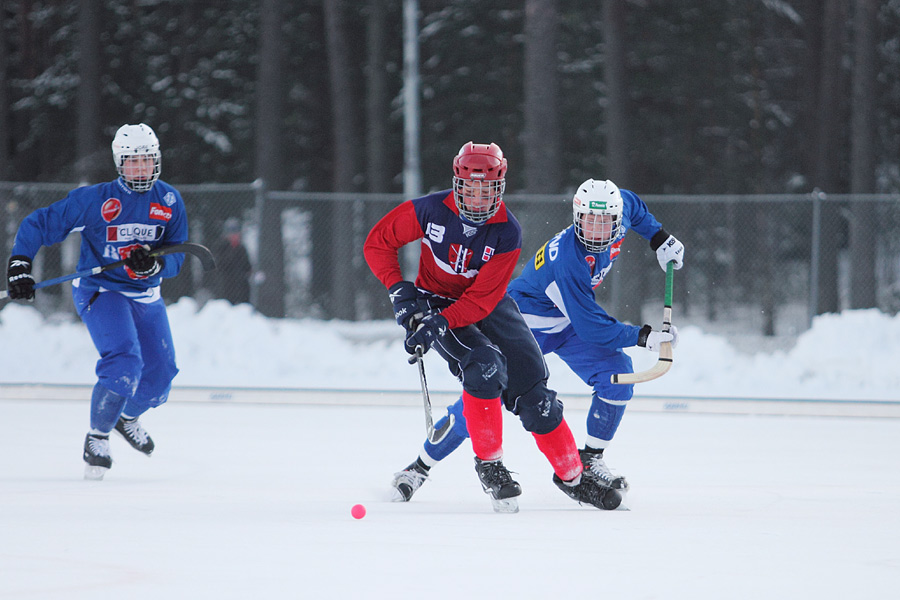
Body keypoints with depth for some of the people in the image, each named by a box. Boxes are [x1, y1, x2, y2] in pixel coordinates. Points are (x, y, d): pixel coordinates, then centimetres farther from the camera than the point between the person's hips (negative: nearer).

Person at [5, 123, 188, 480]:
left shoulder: (169, 202, -3)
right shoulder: (95, 200, -14)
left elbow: (175, 259, -5)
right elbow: (39, 225, -8)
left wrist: (152, 263, -27)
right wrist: (19, 266, -19)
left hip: (145, 296, 5)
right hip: (100, 291, -5)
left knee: (160, 375, 4)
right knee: (124, 363, -25)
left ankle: (128, 417, 37)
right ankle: (97, 437, -9)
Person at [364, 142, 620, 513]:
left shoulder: (507, 233, -18)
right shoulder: (430, 211, -18)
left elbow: (483, 298, -22)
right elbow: (378, 242, -5)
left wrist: (440, 324, -34)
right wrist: (398, 290, -17)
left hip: (487, 306, 2)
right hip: (434, 300, -2)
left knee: (532, 390, -4)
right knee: (485, 365, -29)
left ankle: (571, 475, 13)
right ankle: (488, 463, -14)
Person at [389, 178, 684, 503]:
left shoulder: (620, 209, -16)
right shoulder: (568, 260, -37)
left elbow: (632, 203, 12)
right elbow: (592, 327, -32)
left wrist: (660, 239, 9)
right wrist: (644, 336, -31)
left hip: (568, 320, 7)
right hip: (526, 322, -7)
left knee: (617, 373, -15)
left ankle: (590, 460, 0)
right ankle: (420, 467, 4)